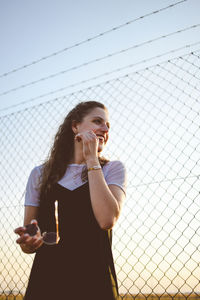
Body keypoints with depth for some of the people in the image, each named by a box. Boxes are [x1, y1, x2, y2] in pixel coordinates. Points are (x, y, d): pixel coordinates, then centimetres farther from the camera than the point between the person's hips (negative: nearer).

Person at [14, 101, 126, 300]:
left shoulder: (113, 169, 3)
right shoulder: (41, 174, 6)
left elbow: (107, 219, -16)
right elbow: (27, 243, 8)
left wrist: (91, 159, -10)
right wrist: (30, 241, -16)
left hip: (94, 282, -1)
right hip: (45, 282, 1)